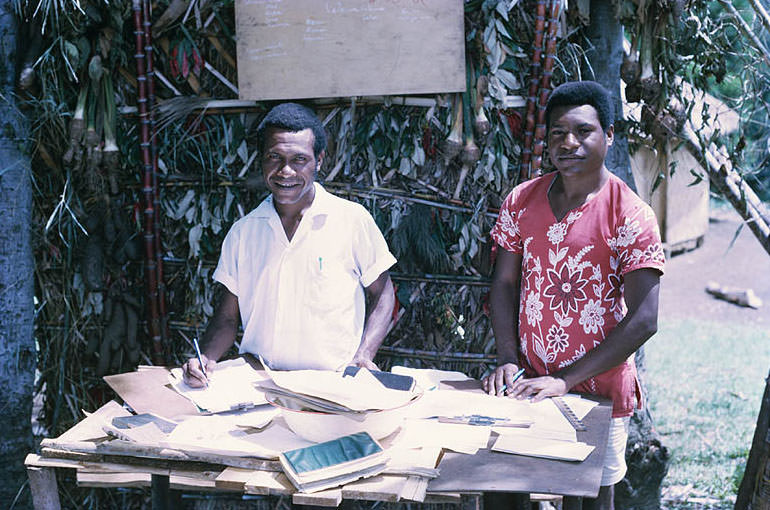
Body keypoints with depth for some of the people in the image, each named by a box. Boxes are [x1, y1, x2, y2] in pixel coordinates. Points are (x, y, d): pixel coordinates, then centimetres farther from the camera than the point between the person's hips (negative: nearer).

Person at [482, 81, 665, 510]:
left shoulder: (631, 215, -14)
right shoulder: (522, 201, 1)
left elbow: (644, 320, -17)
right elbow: (505, 284, 6)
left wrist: (566, 381, -20)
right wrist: (508, 359, -8)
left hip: (600, 389, -3)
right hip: (531, 385, 4)